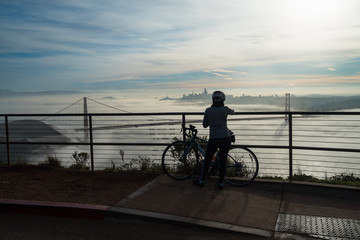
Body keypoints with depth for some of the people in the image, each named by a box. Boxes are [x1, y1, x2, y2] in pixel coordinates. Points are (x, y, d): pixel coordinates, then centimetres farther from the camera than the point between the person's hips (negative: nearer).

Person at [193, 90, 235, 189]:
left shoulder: (208, 110, -4)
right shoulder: (225, 109, -5)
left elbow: (204, 125, 6)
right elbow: (232, 112, 20)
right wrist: (231, 111, 42)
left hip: (213, 140, 0)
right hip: (225, 139, 0)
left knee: (207, 160, 14)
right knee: (223, 161, 11)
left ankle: (201, 180, 22)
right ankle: (220, 183, 16)